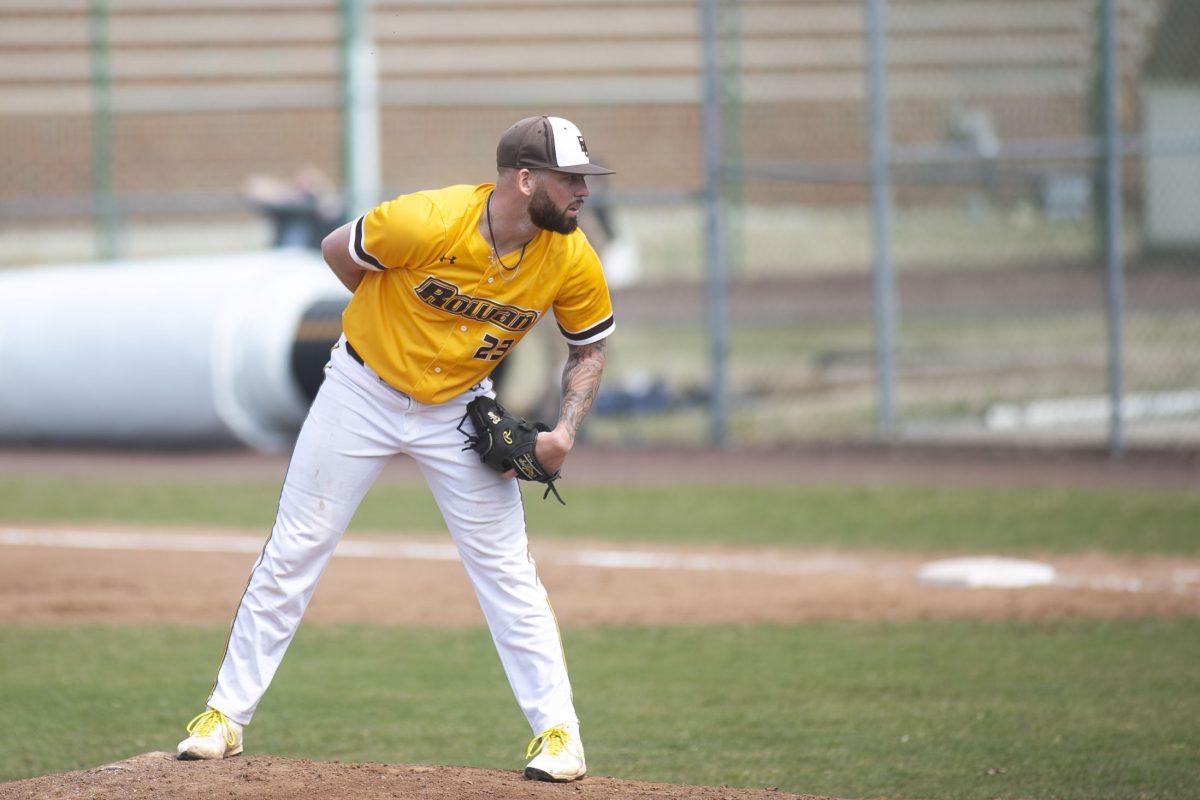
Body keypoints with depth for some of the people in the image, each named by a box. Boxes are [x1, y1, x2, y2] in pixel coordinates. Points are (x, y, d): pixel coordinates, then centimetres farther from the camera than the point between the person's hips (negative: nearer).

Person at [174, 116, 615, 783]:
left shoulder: (573, 262, -17)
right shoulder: (428, 223, -30)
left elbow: (590, 346, 1)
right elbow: (338, 251, -11)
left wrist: (566, 433, -13)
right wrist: (392, 319, 3)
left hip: (461, 411, 2)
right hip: (363, 393, -2)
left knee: (507, 570, -3)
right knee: (293, 553, 2)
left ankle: (558, 731, 5)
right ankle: (226, 716, 11)